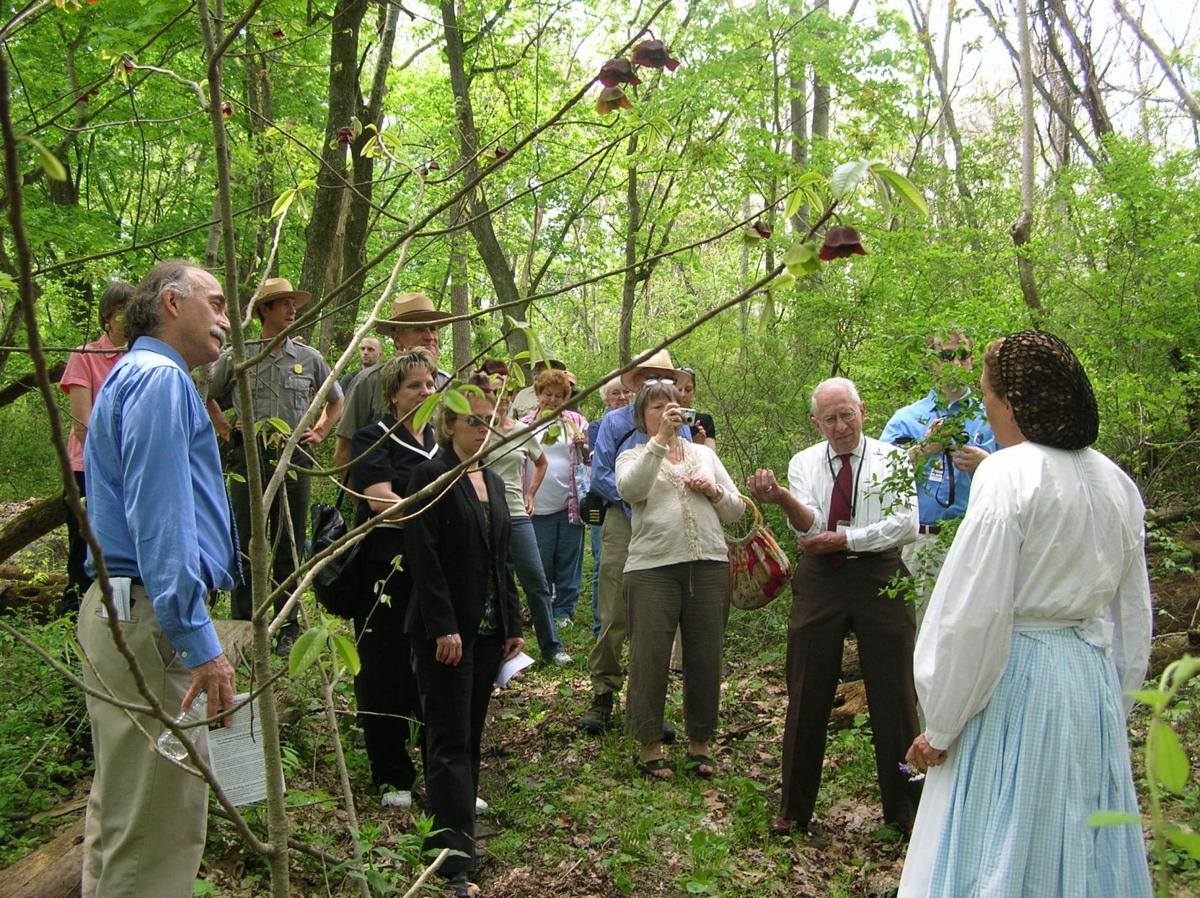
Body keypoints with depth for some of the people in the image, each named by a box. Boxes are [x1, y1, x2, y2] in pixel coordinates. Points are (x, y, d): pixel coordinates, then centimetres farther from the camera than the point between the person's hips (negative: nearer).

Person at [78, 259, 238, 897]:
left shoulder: (142, 376, 23)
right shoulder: (158, 377, -11)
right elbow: (158, 516, -21)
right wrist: (198, 641, -23)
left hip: (124, 615, 11)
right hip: (151, 617, -11)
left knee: (125, 809, 20)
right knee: (157, 824, -6)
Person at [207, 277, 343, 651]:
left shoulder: (309, 358, 10)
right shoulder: (236, 357, 5)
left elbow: (336, 401, 23)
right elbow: (207, 399, 18)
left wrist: (320, 432, 10)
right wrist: (225, 431, 6)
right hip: (249, 457, -1)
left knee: (290, 547, 6)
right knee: (245, 543, 1)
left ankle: (288, 629, 14)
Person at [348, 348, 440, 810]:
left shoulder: (442, 442, 14)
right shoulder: (375, 438, -2)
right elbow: (381, 499, -15)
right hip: (388, 570, -4)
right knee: (387, 677, 4)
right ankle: (392, 777, 18)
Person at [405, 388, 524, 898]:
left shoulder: (492, 482, 15)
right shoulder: (432, 476, -8)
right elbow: (423, 556, -15)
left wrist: (513, 623, 13)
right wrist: (444, 627, -20)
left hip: (487, 629, 7)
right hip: (446, 630, -7)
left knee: (470, 737, 12)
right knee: (450, 741, -6)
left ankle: (454, 833, 22)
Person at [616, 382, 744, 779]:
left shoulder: (705, 453, 18)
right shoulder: (634, 456, 7)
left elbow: (736, 511, 17)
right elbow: (630, 489, -17)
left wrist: (714, 491, -3)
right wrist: (660, 440, -21)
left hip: (709, 565, 3)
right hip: (652, 568, -3)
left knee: (705, 658, 7)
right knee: (650, 657, 0)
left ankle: (699, 743, 22)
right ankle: (651, 746, 14)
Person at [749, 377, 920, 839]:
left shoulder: (891, 459, 1)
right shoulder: (804, 462, 6)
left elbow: (906, 525, -10)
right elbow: (809, 524, -10)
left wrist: (843, 538, -13)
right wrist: (783, 499, -31)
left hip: (879, 579, -1)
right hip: (819, 580, 2)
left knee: (893, 696, 3)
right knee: (807, 696, 5)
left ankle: (903, 808, 19)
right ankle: (795, 808, 19)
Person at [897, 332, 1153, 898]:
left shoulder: (1008, 476, -16)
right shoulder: (1116, 482, 6)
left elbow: (973, 616, -18)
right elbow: (1134, 615, 13)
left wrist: (939, 728, -9)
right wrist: (1115, 704, 24)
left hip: (1016, 679, -7)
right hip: (1094, 681, 7)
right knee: (1081, 850, 18)